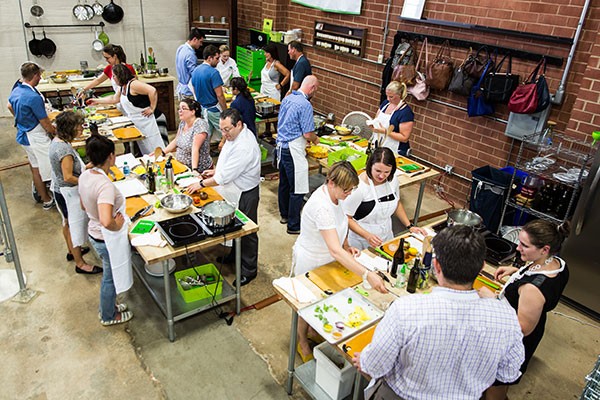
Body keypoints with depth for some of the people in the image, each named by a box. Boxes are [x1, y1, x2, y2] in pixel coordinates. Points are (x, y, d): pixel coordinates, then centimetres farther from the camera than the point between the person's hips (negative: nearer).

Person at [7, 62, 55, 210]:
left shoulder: (16, 90, 2)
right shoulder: (34, 97, -27)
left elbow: (10, 106, 23)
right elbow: (46, 124, -21)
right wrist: (58, 132, -4)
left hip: (23, 134, 9)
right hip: (35, 137, -9)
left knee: (34, 166, 21)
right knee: (41, 169, 2)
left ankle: (40, 191, 37)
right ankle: (47, 200, 12)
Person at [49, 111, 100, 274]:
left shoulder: (56, 141, 0)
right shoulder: (65, 149, -29)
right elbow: (68, 177, -28)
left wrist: (86, 167, 8)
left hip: (59, 189, 10)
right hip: (69, 193, -10)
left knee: (68, 222, 26)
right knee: (76, 225, 3)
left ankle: (72, 250, 47)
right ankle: (80, 264, 15)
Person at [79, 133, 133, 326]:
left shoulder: (85, 176, -6)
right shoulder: (105, 185, -34)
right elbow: (106, 221, -45)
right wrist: (117, 226, -26)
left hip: (94, 234, 8)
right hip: (109, 240, -8)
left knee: (109, 274, 29)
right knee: (111, 277, 17)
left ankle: (107, 306, 51)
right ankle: (108, 316, 39)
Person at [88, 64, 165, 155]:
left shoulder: (133, 84, -17)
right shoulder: (123, 87, 14)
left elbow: (152, 91, -28)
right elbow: (114, 99, 30)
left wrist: (152, 108, -22)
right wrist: (97, 101, 36)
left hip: (145, 120, -10)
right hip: (136, 122, 10)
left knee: (153, 147, -5)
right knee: (143, 149, 15)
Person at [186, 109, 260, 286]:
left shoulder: (245, 147, -32)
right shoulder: (234, 135, 1)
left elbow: (226, 176, -30)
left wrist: (202, 183, -19)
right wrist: (216, 170, 5)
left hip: (245, 195, -10)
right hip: (235, 192, 10)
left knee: (247, 232, 5)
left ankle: (249, 270, 21)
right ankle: (236, 255, 48)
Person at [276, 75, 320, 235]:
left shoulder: (287, 99, 9)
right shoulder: (305, 105, -17)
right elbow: (307, 133, -19)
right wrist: (315, 139, 4)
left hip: (281, 146, 9)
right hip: (293, 151, -9)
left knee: (284, 183, 21)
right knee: (297, 190, -1)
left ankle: (284, 215, 36)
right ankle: (294, 225, 6)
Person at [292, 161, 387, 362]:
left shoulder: (333, 194, -11)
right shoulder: (321, 207, -39)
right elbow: (335, 250, -45)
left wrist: (346, 246, -6)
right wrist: (367, 275, -49)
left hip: (326, 259, 7)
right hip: (310, 263, -7)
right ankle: (303, 343, 42)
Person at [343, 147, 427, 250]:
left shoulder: (393, 180, -7)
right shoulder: (359, 187, -26)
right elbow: (347, 218, -19)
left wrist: (410, 226, 4)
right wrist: (367, 235, -29)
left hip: (387, 237, 6)